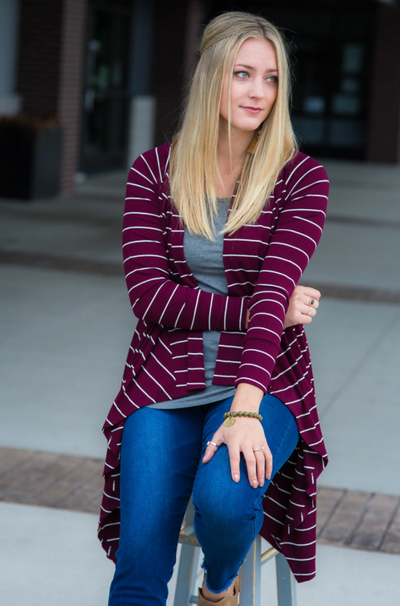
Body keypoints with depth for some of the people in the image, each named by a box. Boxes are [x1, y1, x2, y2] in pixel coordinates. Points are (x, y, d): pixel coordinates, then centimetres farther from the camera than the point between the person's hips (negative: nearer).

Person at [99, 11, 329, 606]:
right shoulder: (154, 171, 2)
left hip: (262, 383, -1)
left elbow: (276, 288, -16)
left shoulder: (301, 178, -3)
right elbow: (150, 297, -5)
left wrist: (246, 410, -28)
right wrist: (261, 310, -14)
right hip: (166, 383, 1)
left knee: (223, 496, -30)